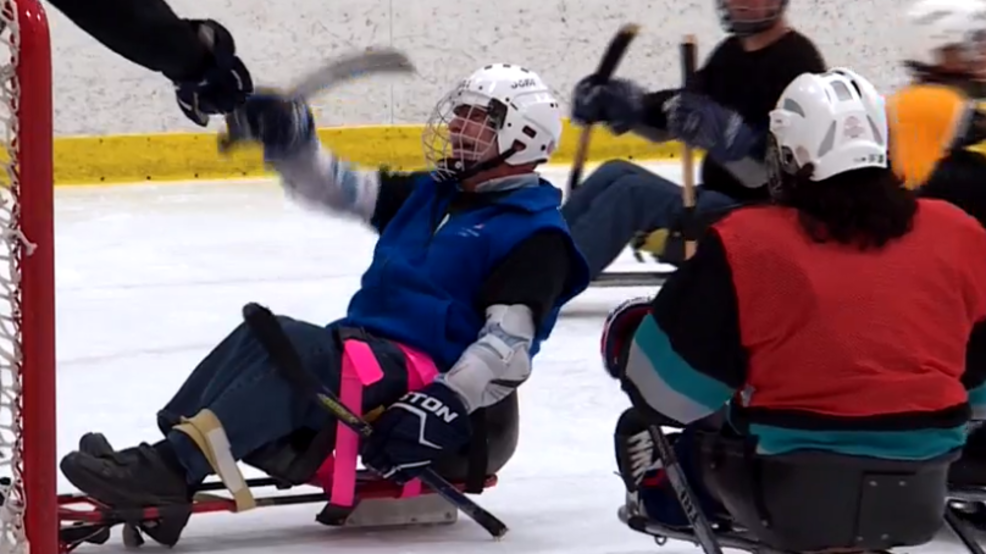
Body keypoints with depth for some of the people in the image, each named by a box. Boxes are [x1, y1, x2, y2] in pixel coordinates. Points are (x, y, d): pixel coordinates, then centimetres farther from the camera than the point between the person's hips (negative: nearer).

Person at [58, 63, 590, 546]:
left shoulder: (534, 233, -7)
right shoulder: (431, 194, 21)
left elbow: (510, 343, -18)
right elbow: (337, 188, 20)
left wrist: (445, 405, -31)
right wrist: (288, 136, 1)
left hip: (430, 379, -9)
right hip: (367, 355, 9)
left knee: (287, 343, -29)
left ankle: (173, 466, -41)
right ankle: (165, 463, -26)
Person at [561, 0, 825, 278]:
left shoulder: (797, 61, -13)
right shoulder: (730, 52, 13)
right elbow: (670, 119, 15)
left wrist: (728, 139, -41)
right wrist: (629, 105, -5)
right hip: (716, 203, 9)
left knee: (634, 192, -23)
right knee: (615, 174, -8)